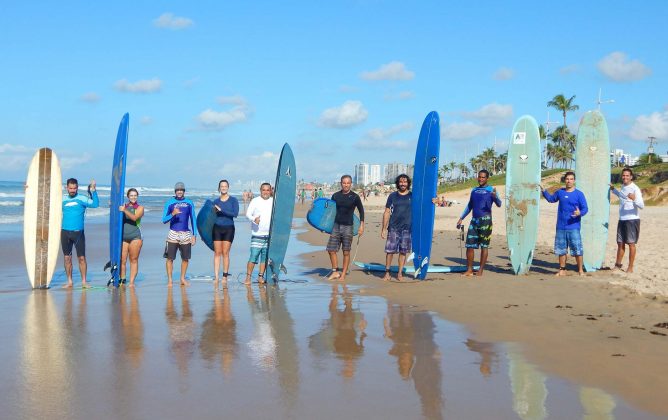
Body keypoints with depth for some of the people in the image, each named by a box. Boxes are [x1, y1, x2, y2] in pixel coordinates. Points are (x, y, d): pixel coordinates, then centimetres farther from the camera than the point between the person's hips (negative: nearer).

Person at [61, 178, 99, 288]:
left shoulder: (82, 198, -1)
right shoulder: (63, 200, 8)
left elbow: (95, 204, -16)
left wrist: (93, 190, -22)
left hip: (78, 232, -2)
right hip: (65, 232, 2)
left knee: (81, 258, -3)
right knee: (67, 258, 5)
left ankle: (84, 281, 5)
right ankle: (69, 281, 13)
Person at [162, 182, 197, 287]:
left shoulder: (189, 203, 7)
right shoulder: (169, 203, 1)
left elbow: (193, 219, 10)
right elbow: (164, 220, -3)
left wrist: (194, 235, 5)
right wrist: (173, 214, -22)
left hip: (186, 234, 2)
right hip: (173, 234, -2)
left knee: (185, 258, 7)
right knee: (170, 258, -5)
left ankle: (183, 279, 20)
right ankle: (169, 280, 1)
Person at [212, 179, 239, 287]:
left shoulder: (233, 200, 1)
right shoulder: (216, 201, 9)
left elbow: (235, 214, -13)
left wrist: (221, 210, -18)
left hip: (229, 228, -2)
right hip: (217, 228, 2)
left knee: (225, 253, -3)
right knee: (217, 253, -1)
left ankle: (225, 277, 1)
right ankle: (216, 277, -2)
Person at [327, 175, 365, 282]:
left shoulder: (354, 197, -3)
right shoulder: (336, 196, 6)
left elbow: (361, 211, 5)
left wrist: (361, 225, 0)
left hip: (348, 227, -3)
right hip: (336, 225, 3)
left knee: (346, 252, 0)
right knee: (331, 250, 1)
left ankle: (343, 275, 8)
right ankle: (335, 272, 14)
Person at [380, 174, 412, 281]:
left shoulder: (413, 196, 7)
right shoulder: (393, 196, 6)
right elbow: (387, 212, 7)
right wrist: (384, 228, 2)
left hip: (407, 228, 1)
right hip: (393, 227, 0)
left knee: (403, 251, 4)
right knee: (390, 250, -2)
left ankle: (400, 273, 12)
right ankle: (387, 273, 7)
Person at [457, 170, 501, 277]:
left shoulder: (491, 190, -1)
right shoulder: (474, 190, 15)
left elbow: (499, 204, -14)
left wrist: (495, 196, -35)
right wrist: (461, 218, 17)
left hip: (485, 220, -5)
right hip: (474, 220, 5)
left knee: (484, 246, -1)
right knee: (469, 245, 1)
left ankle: (481, 271, 5)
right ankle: (469, 270, 7)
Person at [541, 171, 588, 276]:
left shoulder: (579, 194, -3)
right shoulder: (560, 192, 9)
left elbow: (585, 208, -5)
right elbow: (551, 199, 28)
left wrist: (580, 213, -25)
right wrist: (543, 190, 17)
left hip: (573, 227, -4)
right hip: (561, 227, 4)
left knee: (577, 249, -4)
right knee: (561, 250, 10)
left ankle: (580, 270, 6)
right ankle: (562, 269, 21)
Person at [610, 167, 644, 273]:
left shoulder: (635, 189, -13)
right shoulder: (623, 187, 10)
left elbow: (642, 206, -22)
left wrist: (634, 199, -39)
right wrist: (613, 190, 27)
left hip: (632, 220, -7)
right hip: (622, 220, 7)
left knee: (631, 243, 0)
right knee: (620, 243, 11)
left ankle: (630, 267, 7)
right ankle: (618, 265, 20)